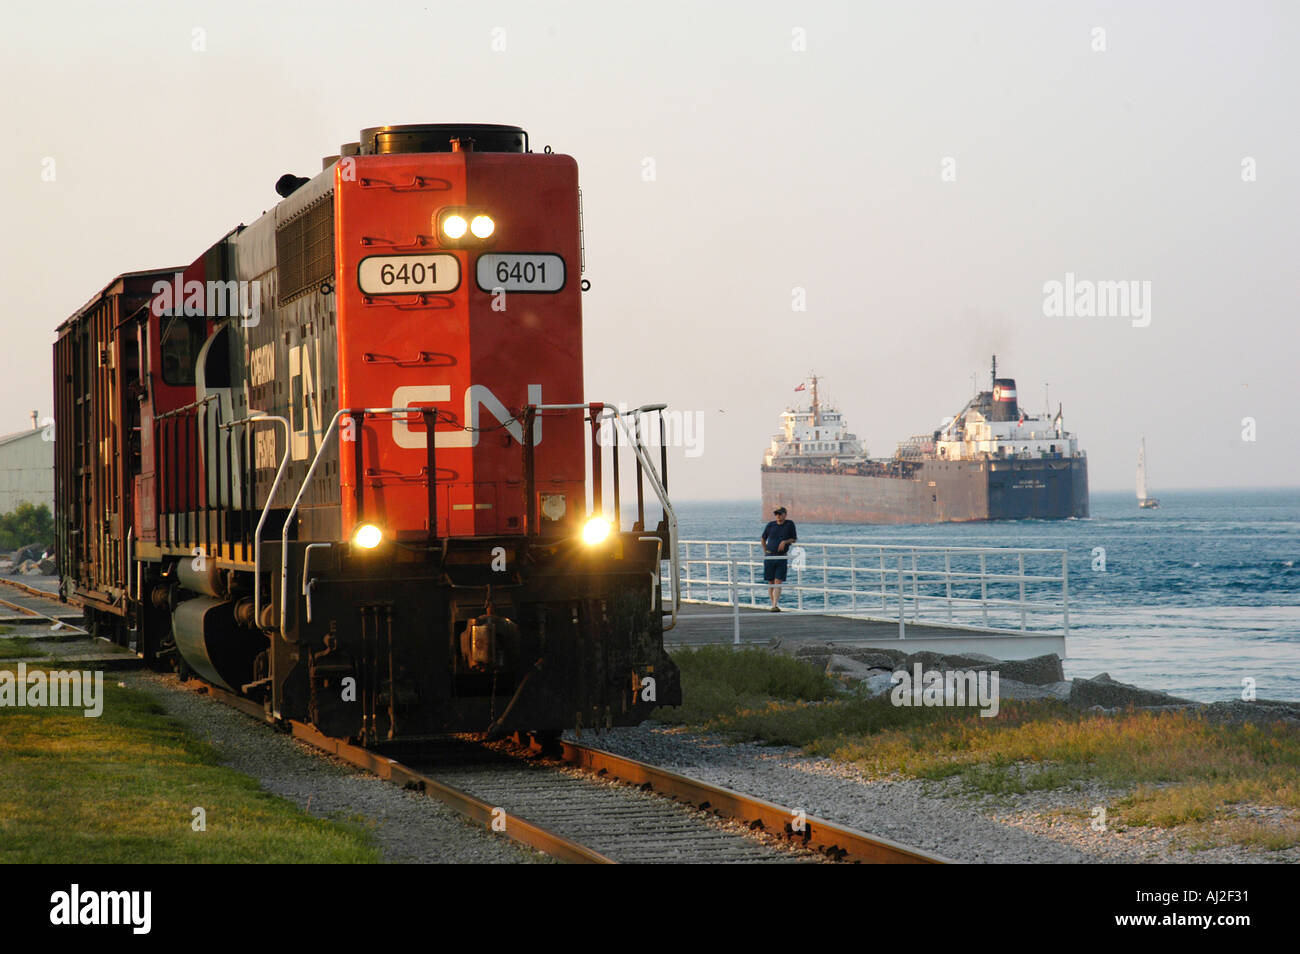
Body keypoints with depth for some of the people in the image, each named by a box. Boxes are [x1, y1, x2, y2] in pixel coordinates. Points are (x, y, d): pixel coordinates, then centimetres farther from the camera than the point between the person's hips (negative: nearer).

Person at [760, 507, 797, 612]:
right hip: (769, 556, 2)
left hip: (782, 558, -2)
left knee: (778, 582, -11)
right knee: (770, 582, 4)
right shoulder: (770, 525, 4)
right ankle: (773, 604, 15)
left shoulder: (790, 524, 1)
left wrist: (785, 542, -12)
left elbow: (794, 539, 7)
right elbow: (763, 539, 18)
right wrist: (765, 552, 11)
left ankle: (775, 605, -18)